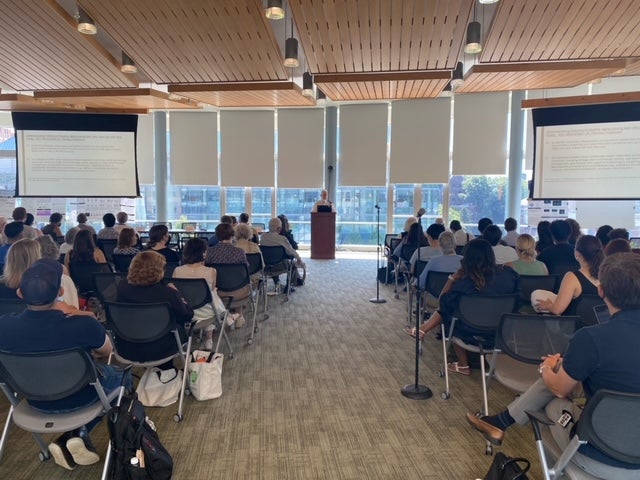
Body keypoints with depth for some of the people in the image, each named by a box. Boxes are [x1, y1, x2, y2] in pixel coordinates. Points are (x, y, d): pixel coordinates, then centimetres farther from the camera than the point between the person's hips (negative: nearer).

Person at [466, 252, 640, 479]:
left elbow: (559, 388, -6)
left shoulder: (591, 338, -26)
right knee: (561, 373, 18)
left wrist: (546, 368, 16)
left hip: (607, 461, -6)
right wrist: (567, 363, 20)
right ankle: (502, 421, 32)